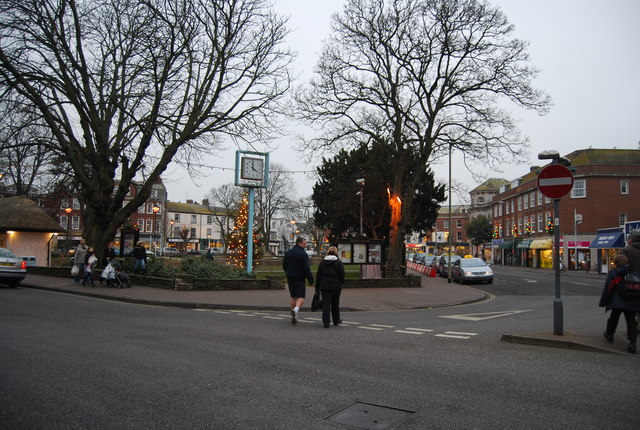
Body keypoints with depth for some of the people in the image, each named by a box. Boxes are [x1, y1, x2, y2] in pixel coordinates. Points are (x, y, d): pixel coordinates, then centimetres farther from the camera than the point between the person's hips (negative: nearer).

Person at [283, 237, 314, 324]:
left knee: (293, 297, 14)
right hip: (299, 278, -6)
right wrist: (310, 280, -12)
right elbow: (306, 268, -16)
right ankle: (296, 309, -29)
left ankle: (294, 317, 15)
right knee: (301, 296, -2)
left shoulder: (288, 252, 11)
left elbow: (284, 265, 18)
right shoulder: (303, 254, -11)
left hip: (290, 278, 6)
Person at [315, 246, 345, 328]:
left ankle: (326, 323, -6)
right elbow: (342, 275, -2)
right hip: (336, 286, -1)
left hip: (324, 286, 1)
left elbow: (318, 275, 5)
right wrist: (341, 284, 12)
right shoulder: (339, 263, -2)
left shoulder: (322, 262, 5)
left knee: (326, 304, 0)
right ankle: (336, 320, 26)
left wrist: (317, 287, 10)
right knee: (335, 304, 13)